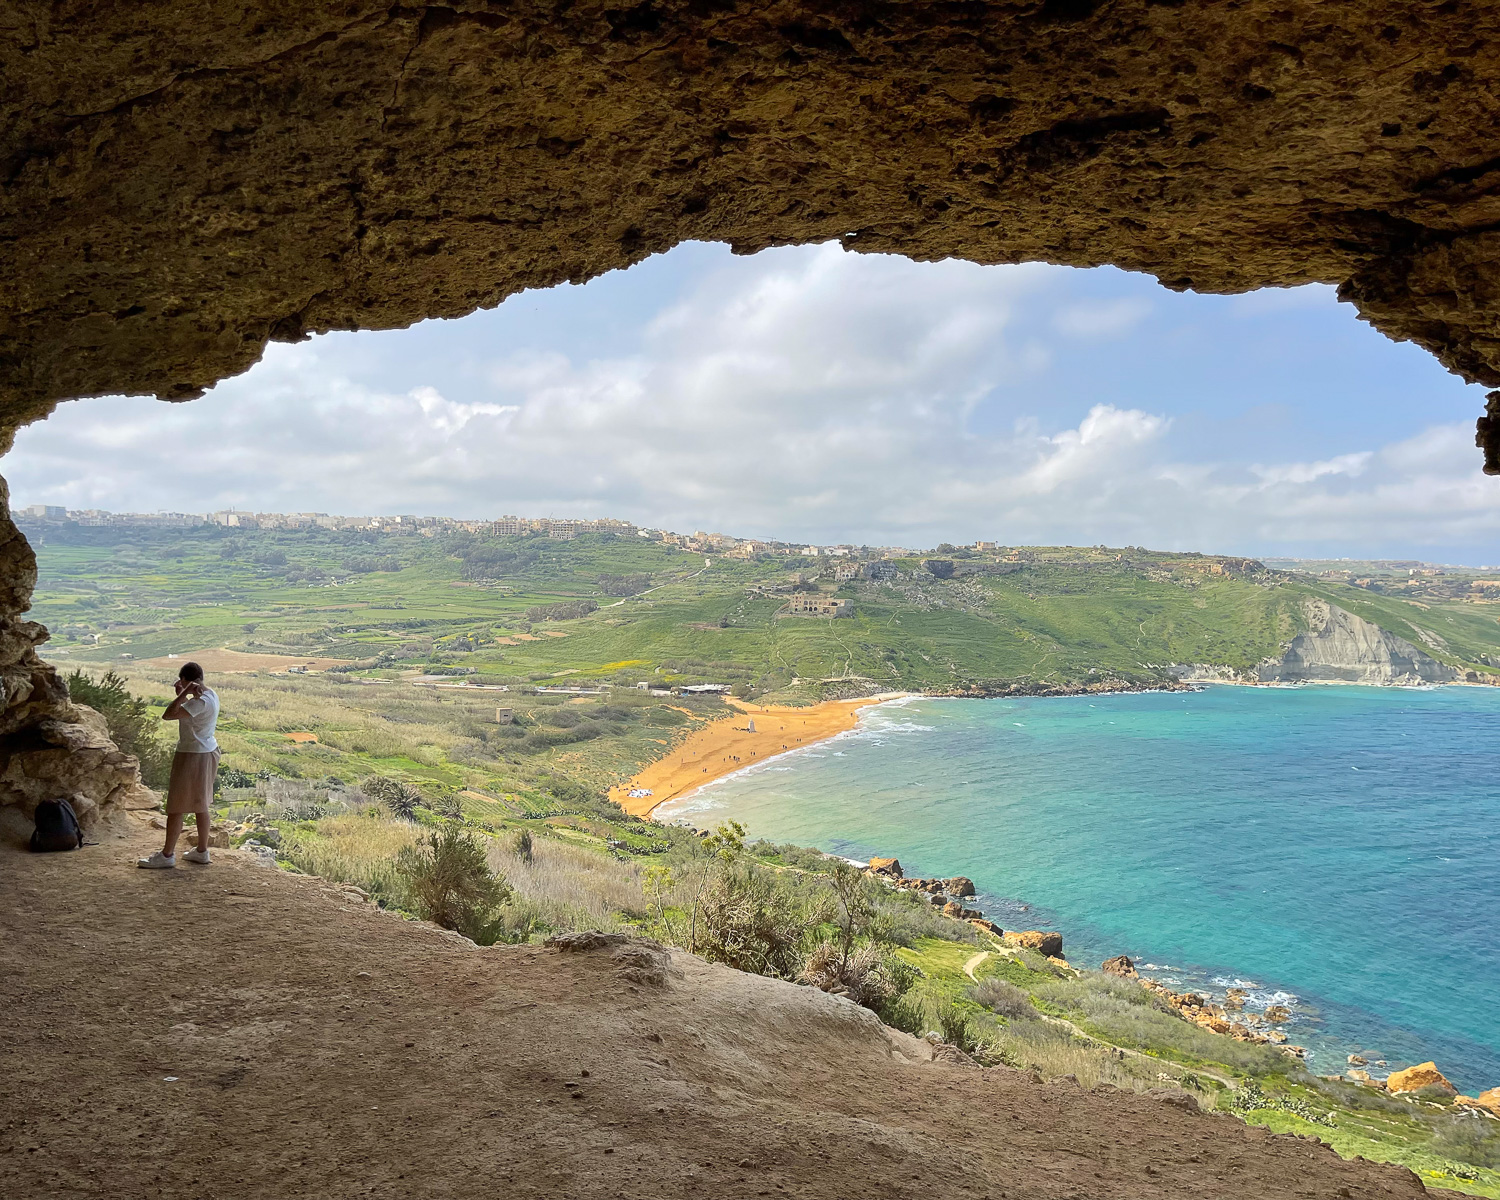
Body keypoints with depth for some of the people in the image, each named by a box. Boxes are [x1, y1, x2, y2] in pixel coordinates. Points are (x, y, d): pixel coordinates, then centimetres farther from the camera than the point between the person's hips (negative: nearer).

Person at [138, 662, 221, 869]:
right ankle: (202, 851, 23)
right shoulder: (209, 694, 6)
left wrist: (185, 693, -24)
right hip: (207, 752, 10)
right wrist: (182, 694, -1)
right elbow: (184, 711, 17)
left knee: (176, 807, 1)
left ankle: (167, 855, 10)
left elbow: (168, 715, -27)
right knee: (200, 805, 16)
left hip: (192, 757, -10)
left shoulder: (201, 701, -23)